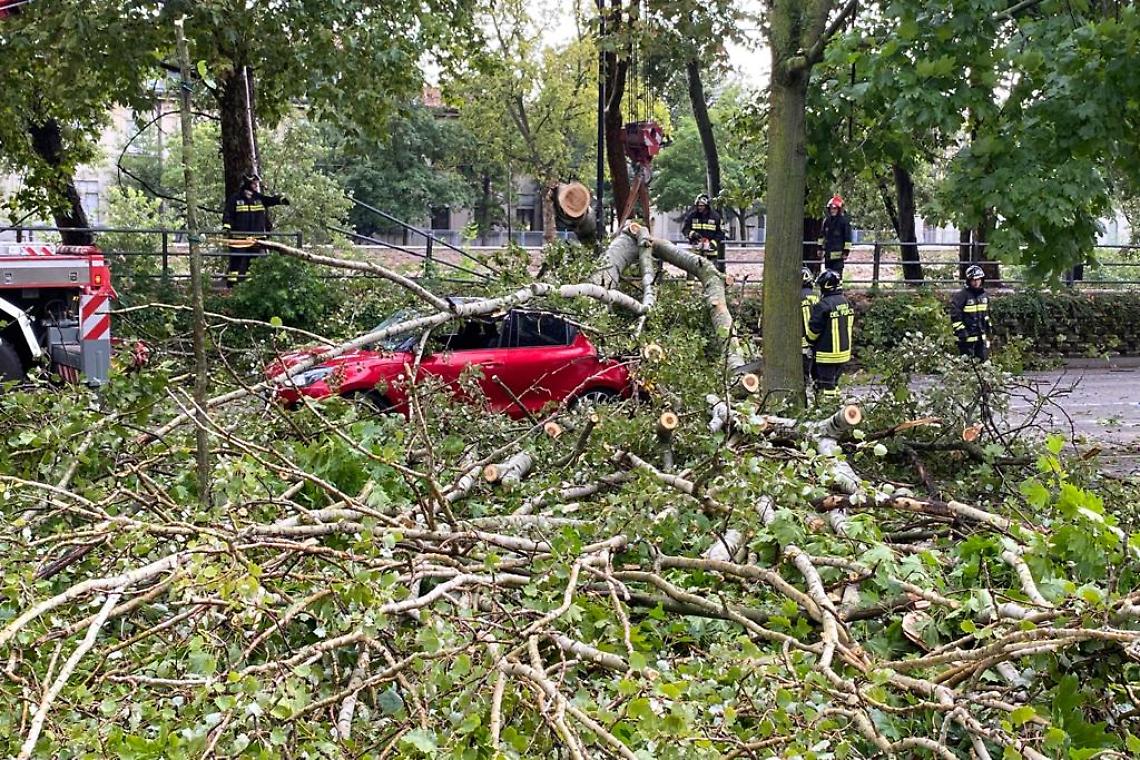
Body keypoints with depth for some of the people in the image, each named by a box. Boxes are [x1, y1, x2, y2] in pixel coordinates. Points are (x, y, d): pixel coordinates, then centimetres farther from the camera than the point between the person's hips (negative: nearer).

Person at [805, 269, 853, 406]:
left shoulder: (823, 305, -21)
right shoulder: (846, 302, 4)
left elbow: (814, 329, -15)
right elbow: (850, 324, 14)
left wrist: (810, 342, 4)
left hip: (827, 354, -7)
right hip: (844, 352, 7)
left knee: (826, 385, 0)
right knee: (834, 382, 20)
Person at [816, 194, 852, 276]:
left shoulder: (844, 220, -7)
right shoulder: (826, 219, 10)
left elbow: (847, 238, -7)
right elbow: (822, 234, 20)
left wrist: (846, 251, -10)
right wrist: (820, 248, 18)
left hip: (838, 253, -6)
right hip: (828, 253, 6)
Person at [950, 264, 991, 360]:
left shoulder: (984, 294, 11)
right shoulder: (961, 296, -12)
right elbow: (955, 316, -14)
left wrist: (988, 331, 20)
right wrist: (961, 332, -18)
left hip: (982, 336, 7)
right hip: (967, 337, -7)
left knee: (984, 359, 10)